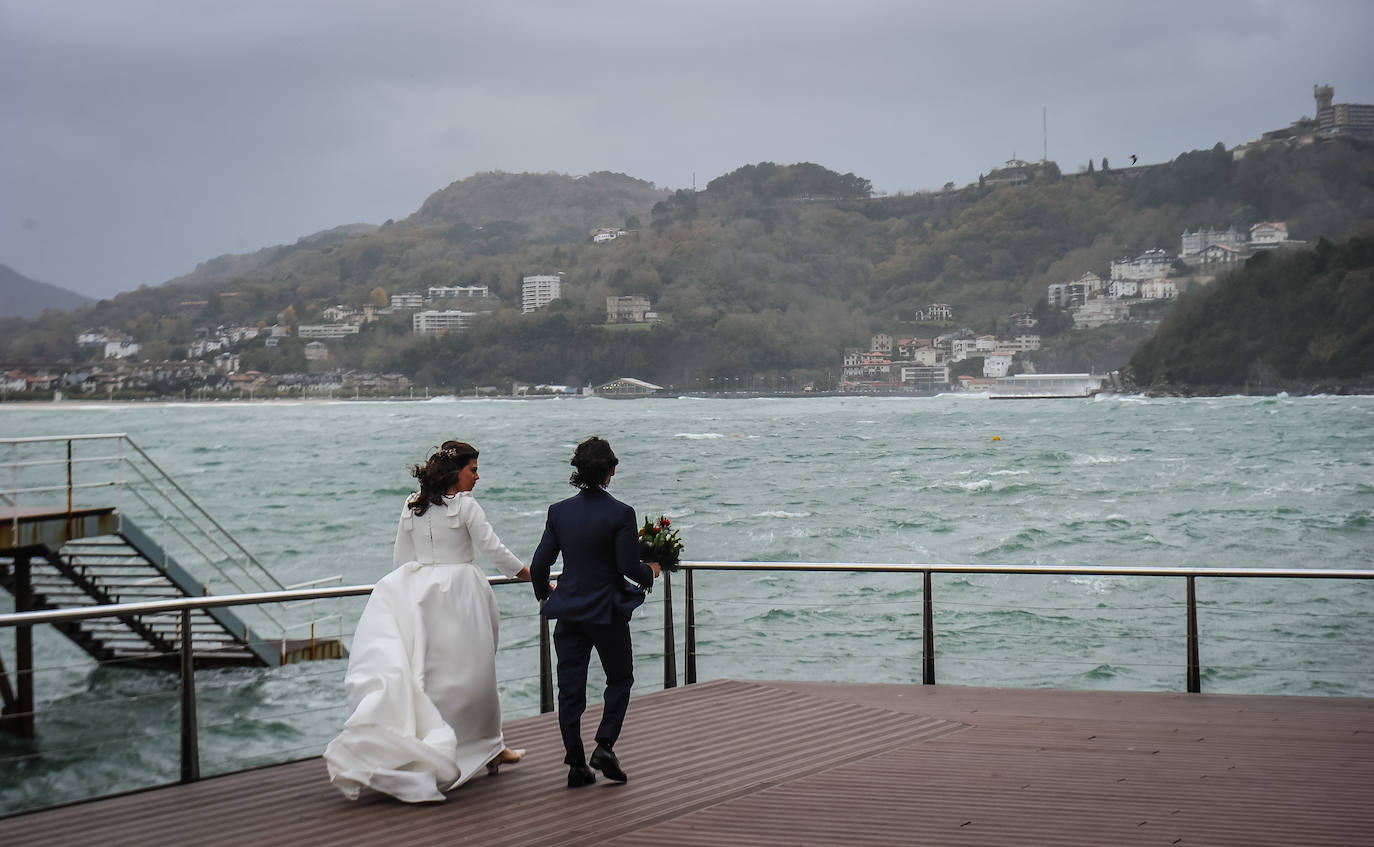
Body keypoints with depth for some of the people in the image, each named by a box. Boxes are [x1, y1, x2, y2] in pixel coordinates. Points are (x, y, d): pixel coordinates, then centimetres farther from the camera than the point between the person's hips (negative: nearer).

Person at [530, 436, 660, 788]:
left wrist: (544, 594, 20)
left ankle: (576, 763, 9)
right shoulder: (620, 514, -13)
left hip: (568, 610, 3)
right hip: (607, 610, -3)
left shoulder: (559, 511, -1)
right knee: (620, 678, 15)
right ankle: (604, 746, 0)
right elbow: (629, 567, -15)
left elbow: (539, 565, 0)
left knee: (570, 687, 8)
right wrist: (650, 572, 8)